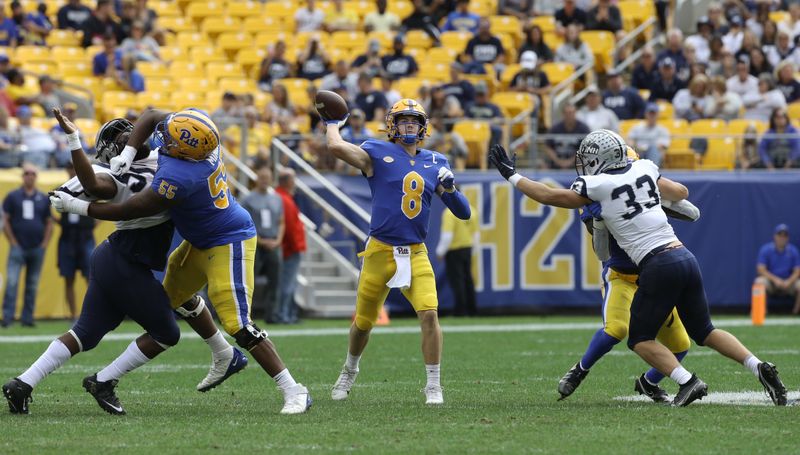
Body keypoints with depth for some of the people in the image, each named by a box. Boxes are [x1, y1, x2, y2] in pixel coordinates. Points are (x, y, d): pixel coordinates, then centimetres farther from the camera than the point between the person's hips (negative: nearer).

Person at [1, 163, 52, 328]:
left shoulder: (43, 198, 10)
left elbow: (49, 223, 13)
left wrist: (45, 243, 3)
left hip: (37, 248, 3)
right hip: (18, 248, -3)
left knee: (32, 285, 5)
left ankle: (27, 318, 10)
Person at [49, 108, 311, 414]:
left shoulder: (178, 177, -37)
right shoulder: (198, 122, -15)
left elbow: (132, 211, -24)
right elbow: (151, 116, 3)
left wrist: (78, 207, -14)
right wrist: (128, 153, -13)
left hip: (227, 244, -10)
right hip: (202, 242, 10)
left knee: (237, 325, -14)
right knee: (175, 294, 26)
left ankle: (293, 391, -8)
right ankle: (224, 357, 41)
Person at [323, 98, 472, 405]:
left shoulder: (434, 163, 9)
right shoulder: (377, 155, -3)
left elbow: (463, 213, 10)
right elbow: (336, 147, -21)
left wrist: (449, 189, -8)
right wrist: (333, 123, -2)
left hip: (416, 254, 2)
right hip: (380, 251, -2)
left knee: (429, 313, -17)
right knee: (364, 321, 11)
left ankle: (433, 386, -7)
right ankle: (349, 370, 40)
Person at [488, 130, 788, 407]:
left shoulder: (597, 186, -3)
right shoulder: (644, 169, 14)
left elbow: (549, 196, 7)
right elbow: (681, 193, 30)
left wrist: (511, 175, 17)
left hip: (658, 265, -6)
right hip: (685, 257, 6)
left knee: (640, 339, 8)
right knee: (704, 331, 18)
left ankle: (687, 382, -11)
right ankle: (760, 367, 0)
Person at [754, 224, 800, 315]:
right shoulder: (765, 250, -7)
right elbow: (761, 269, -13)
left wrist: (789, 282, -23)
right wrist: (775, 279, -26)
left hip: (788, 283, 2)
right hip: (770, 279, -2)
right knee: (760, 282, -35)